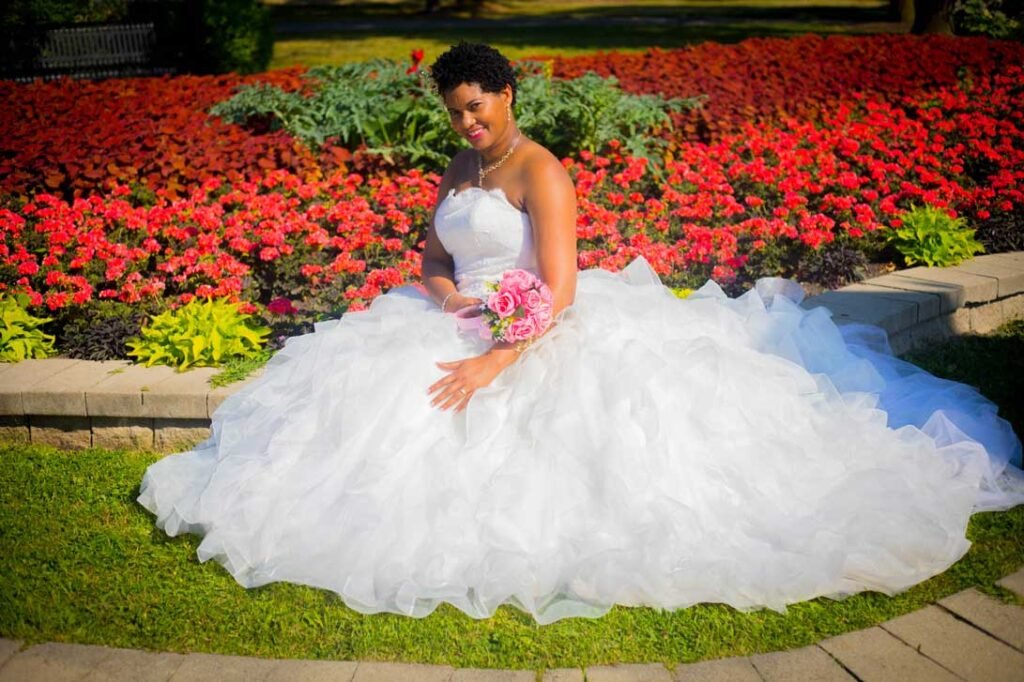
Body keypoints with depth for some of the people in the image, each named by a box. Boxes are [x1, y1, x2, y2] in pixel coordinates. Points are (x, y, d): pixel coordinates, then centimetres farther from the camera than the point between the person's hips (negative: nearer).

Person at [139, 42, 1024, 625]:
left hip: (542, 341, -7)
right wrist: (449, 298, -8)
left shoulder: (540, 173, -12)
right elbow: (430, 267, 17)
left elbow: (558, 292, -22)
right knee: (367, 390, -5)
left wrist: (494, 361, -32)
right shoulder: (457, 172, 14)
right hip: (463, 332, 8)